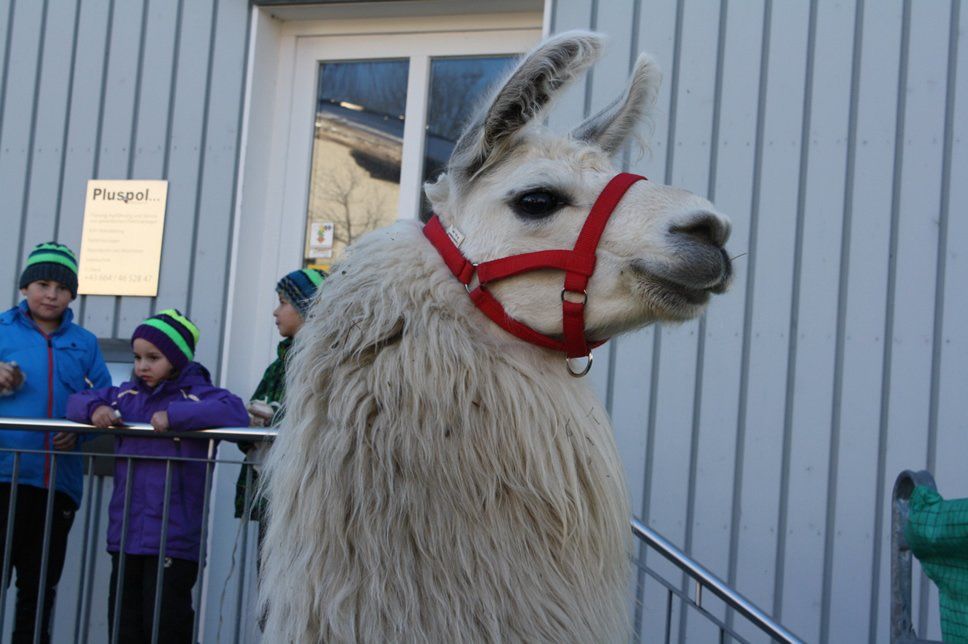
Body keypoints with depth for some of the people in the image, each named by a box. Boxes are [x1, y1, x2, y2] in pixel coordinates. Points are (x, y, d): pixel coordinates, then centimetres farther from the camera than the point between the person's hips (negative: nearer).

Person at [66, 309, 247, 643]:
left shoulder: (197, 395, -7)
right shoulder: (127, 395, 13)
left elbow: (235, 412, -25)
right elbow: (77, 401, 21)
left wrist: (174, 415, -29)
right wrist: (95, 408, -3)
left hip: (173, 540, -7)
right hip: (125, 537, 7)